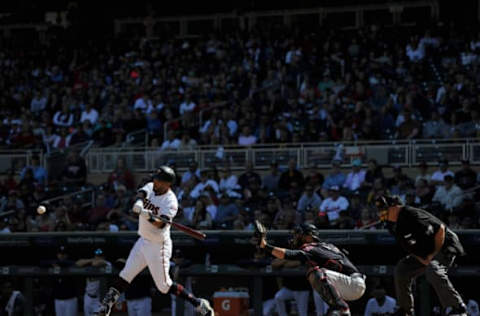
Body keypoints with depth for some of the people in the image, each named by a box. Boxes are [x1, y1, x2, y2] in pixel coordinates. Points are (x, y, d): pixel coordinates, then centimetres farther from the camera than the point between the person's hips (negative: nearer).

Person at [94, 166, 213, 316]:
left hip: (158, 246, -7)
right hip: (143, 241, 7)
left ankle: (199, 304, 5)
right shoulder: (150, 187, 2)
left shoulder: (170, 201, -19)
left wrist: (149, 217, -50)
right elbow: (141, 193, -18)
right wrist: (139, 202, -41)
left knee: (164, 285, -4)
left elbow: (161, 224, -30)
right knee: (125, 275, 4)